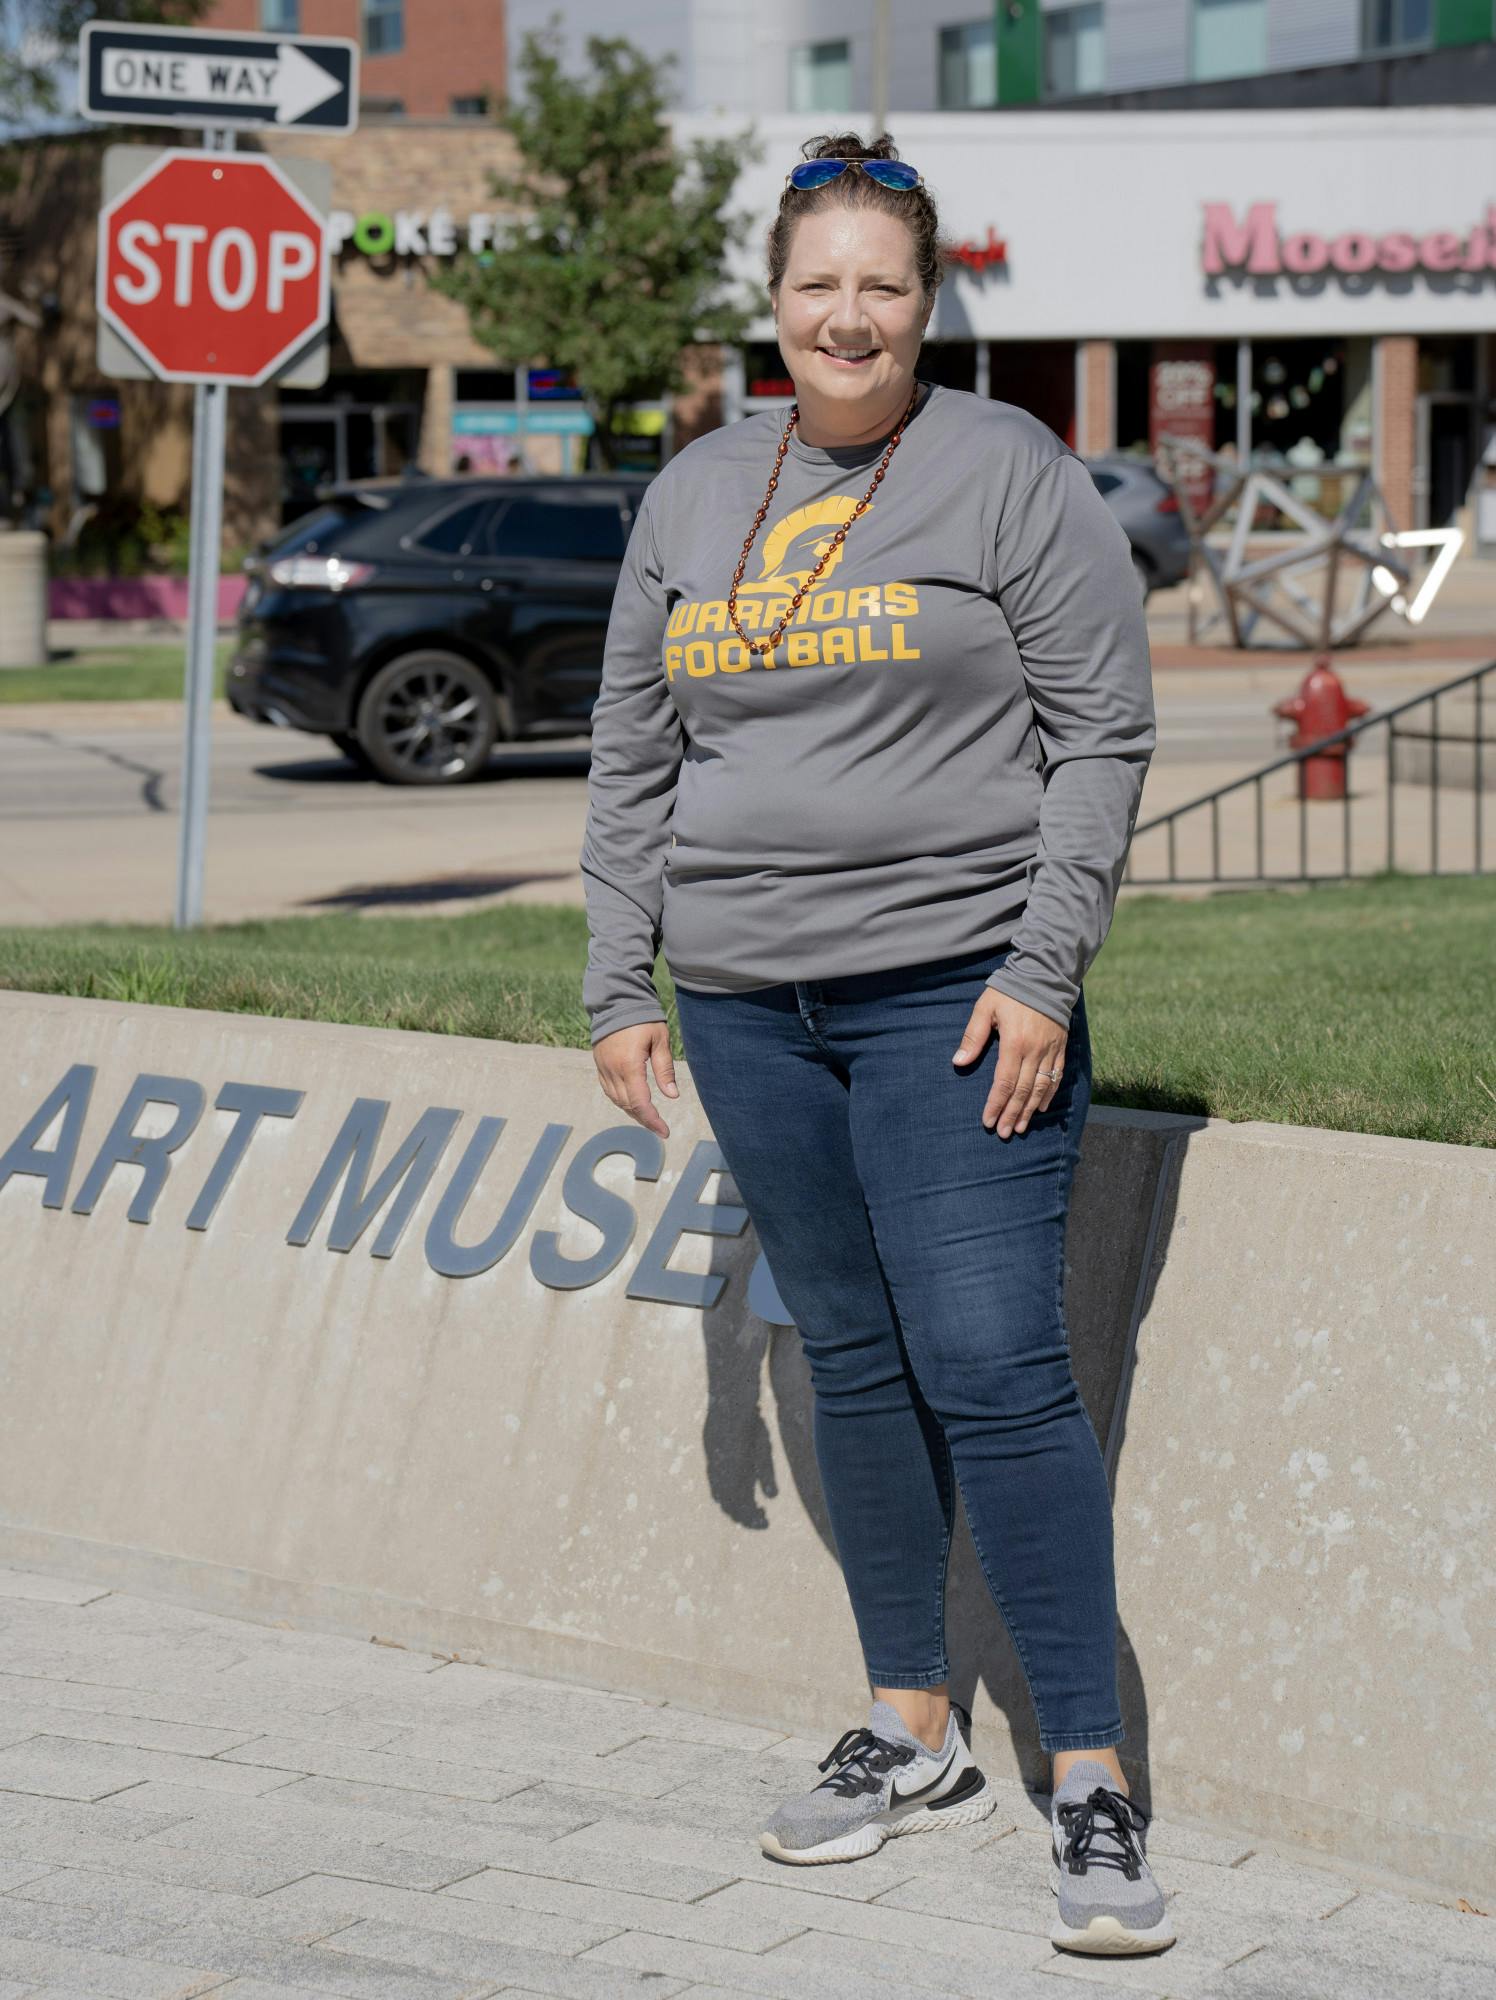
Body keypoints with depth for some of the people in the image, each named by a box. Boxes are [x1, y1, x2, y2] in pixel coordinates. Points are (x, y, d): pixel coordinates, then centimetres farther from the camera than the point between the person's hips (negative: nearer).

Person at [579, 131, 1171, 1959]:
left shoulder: (1009, 473, -2)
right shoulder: (695, 495, 12)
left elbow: (1104, 734, -5)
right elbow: (633, 759, 16)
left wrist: (1040, 972, -12)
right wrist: (618, 986, 9)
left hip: (956, 995, -5)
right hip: (748, 1004, 5)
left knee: (992, 1365, -10)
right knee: (855, 1364, 10)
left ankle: (1092, 1784, -6)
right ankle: (915, 1740, 21)